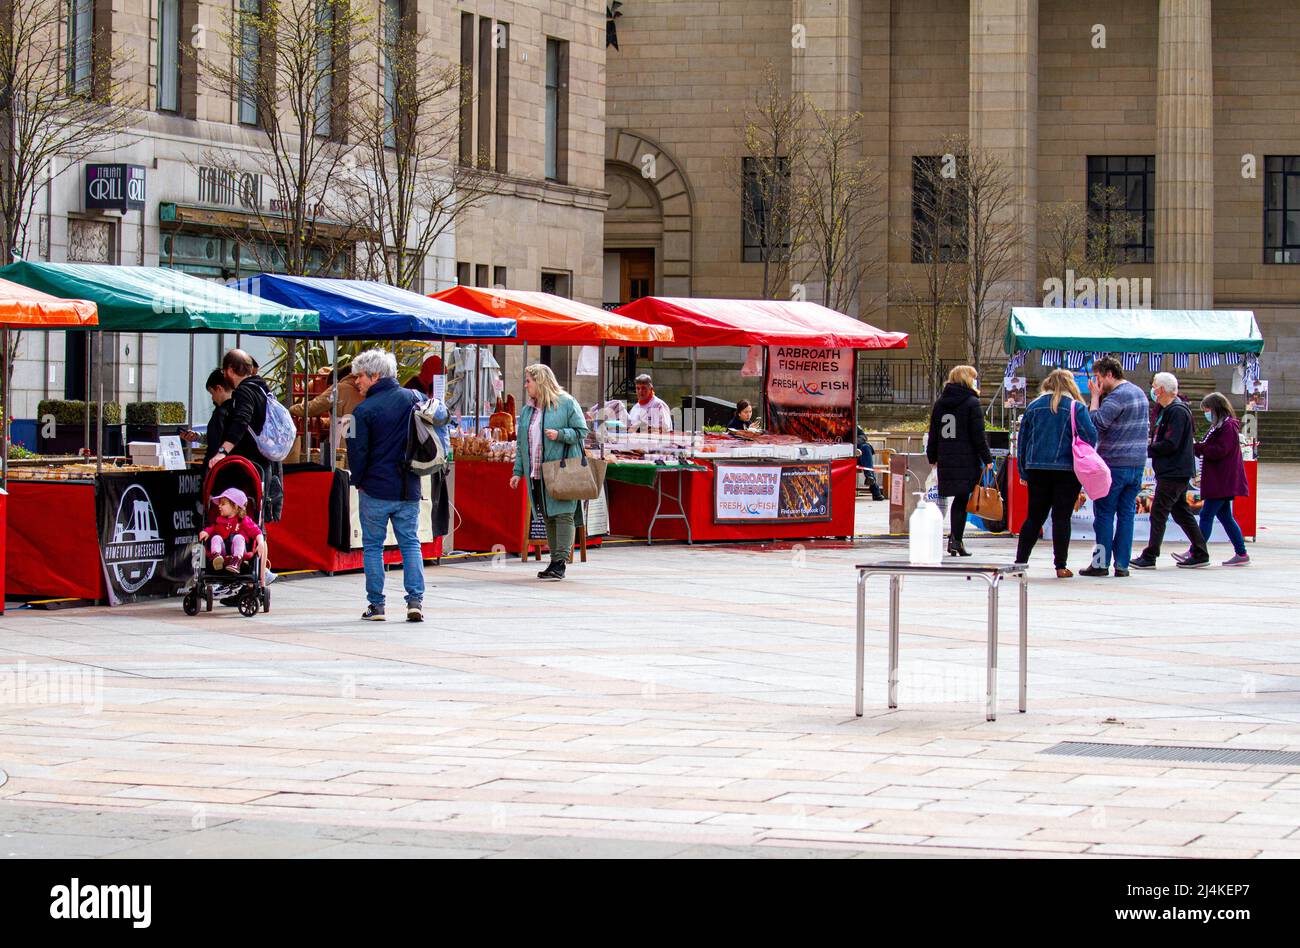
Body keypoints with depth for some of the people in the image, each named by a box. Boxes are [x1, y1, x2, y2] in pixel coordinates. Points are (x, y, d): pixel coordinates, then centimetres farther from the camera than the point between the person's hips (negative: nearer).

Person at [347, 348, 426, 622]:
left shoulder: (365, 410, -11)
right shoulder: (412, 398, 3)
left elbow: (357, 451, -9)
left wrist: (357, 481, 7)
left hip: (376, 489, -4)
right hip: (409, 489, 4)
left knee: (372, 546, 6)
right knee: (410, 543, 9)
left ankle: (376, 605, 5)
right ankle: (416, 599, -2)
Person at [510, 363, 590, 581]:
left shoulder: (566, 403, -2)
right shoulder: (526, 410, 17)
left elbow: (581, 431, -2)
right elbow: (521, 443, 18)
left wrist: (560, 435, -18)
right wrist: (518, 471, 12)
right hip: (537, 474, 7)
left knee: (563, 514, -11)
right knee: (548, 517, 7)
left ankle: (560, 562, -14)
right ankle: (555, 561, 12)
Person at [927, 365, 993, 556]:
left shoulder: (939, 403, 12)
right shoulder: (972, 403, -6)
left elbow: (933, 435, 16)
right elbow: (978, 435, -8)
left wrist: (933, 458, 24)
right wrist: (987, 459, -4)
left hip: (946, 460, 5)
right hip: (967, 460, -5)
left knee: (957, 499, 12)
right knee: (961, 500, -2)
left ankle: (955, 540, 10)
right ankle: (956, 539, -11)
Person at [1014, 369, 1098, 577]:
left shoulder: (1034, 406, 7)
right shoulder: (1076, 408, -3)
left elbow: (1022, 441, 9)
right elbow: (1090, 437, -9)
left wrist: (1024, 472, 14)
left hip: (1037, 470, 3)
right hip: (1067, 471, -3)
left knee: (1034, 517, 10)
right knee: (1061, 517, 1)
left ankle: (1020, 562, 8)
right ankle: (1061, 566, 1)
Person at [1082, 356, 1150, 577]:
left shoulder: (1116, 396, -14)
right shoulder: (1139, 393, 15)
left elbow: (1096, 423, -19)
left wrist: (1095, 396, -11)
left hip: (1115, 463, -8)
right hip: (1138, 463, 8)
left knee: (1104, 513, -1)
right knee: (1127, 513, 7)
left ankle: (1101, 563, -2)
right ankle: (1122, 564, 6)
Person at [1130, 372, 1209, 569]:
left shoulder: (1177, 412, -17)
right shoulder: (1168, 410, 16)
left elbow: (1170, 445, -23)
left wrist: (1147, 449, -15)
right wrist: (1150, 442, 4)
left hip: (1174, 473, -11)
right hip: (1175, 471, 11)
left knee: (1158, 513, -7)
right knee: (1181, 512, 14)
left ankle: (1149, 557, -5)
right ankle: (1200, 553, 17)